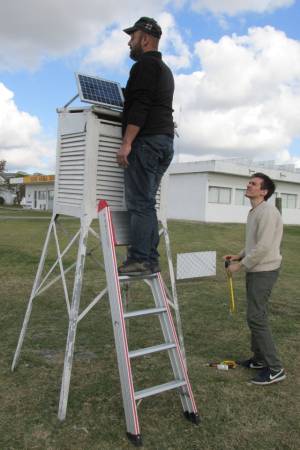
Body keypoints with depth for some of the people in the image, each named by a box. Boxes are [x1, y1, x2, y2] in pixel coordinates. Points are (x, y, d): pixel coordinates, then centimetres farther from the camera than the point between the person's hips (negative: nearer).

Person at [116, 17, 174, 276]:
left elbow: (140, 107, -16)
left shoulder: (145, 64, -3)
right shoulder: (165, 69, 28)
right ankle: (151, 260, 7)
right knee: (146, 203, 8)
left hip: (147, 140, -9)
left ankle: (139, 260, -11)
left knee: (139, 203, -11)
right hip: (166, 140, 10)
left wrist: (127, 143, -20)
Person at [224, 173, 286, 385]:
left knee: (256, 318, -9)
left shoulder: (267, 212, -18)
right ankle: (260, 359, 27)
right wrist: (238, 256, 9)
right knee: (255, 316, 15)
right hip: (256, 270, 10)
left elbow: (263, 247, -24)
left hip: (264, 271, -10)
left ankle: (275, 369, 0)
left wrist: (240, 265, -17)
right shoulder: (254, 212, 14)